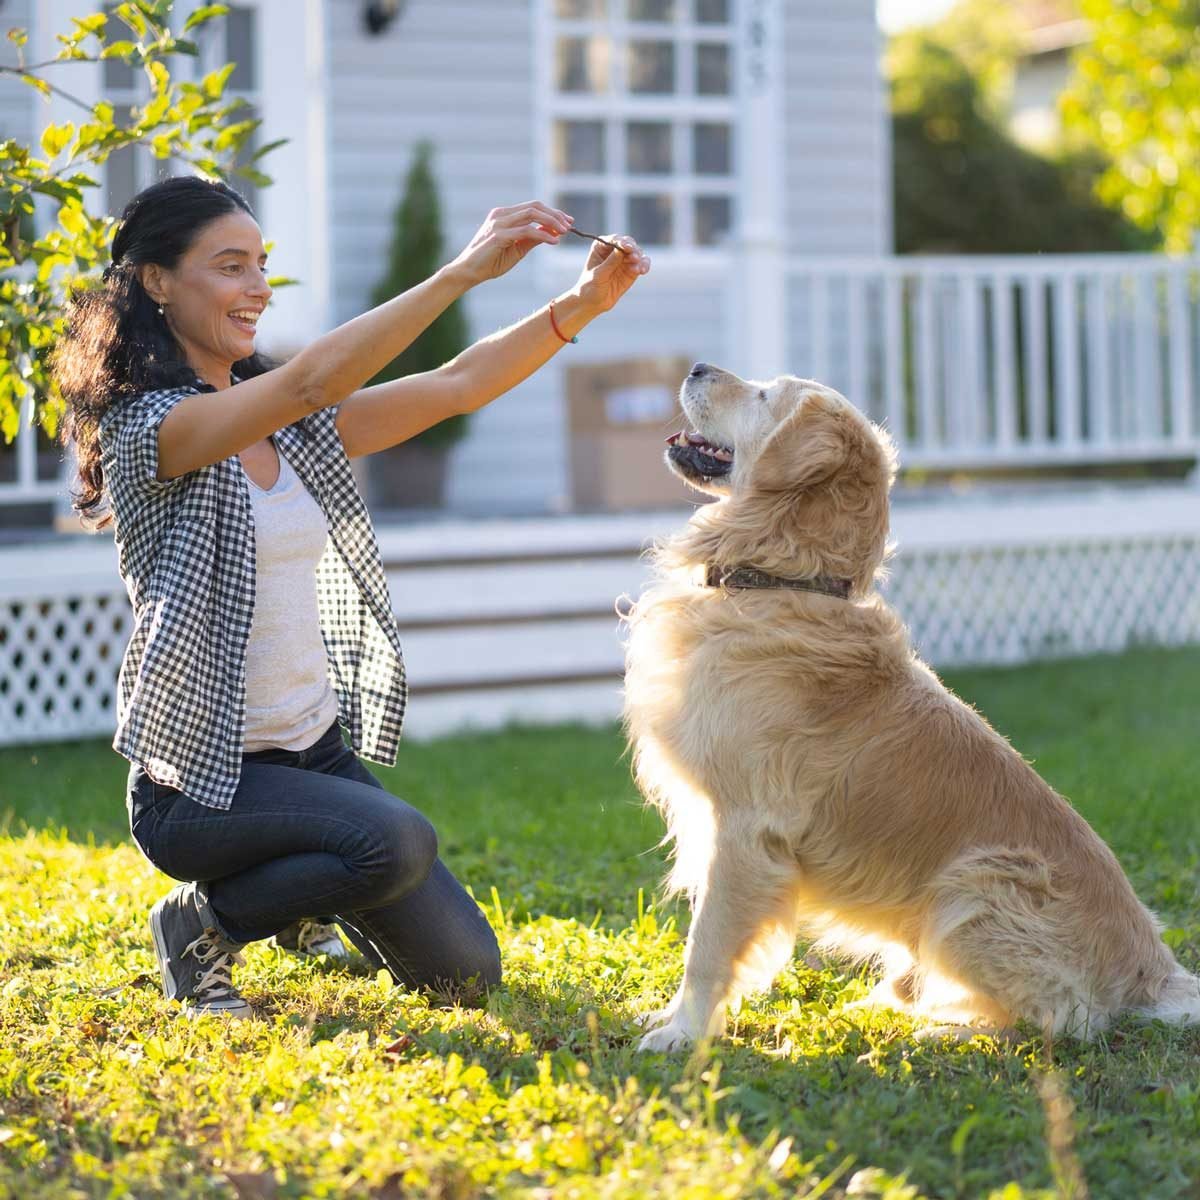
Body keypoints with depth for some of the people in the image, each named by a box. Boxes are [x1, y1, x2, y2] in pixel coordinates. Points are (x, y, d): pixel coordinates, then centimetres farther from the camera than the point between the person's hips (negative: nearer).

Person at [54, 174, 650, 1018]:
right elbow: (310, 380, -32)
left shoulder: (293, 430, 7)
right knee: (397, 842, -33)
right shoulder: (146, 429, -16)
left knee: (464, 970, 2)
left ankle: (306, 902, 33)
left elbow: (456, 387, 0)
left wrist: (582, 306, -14)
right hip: (201, 773, -7)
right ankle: (201, 924, -5)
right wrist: (464, 271, -37)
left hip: (317, 749, 7)